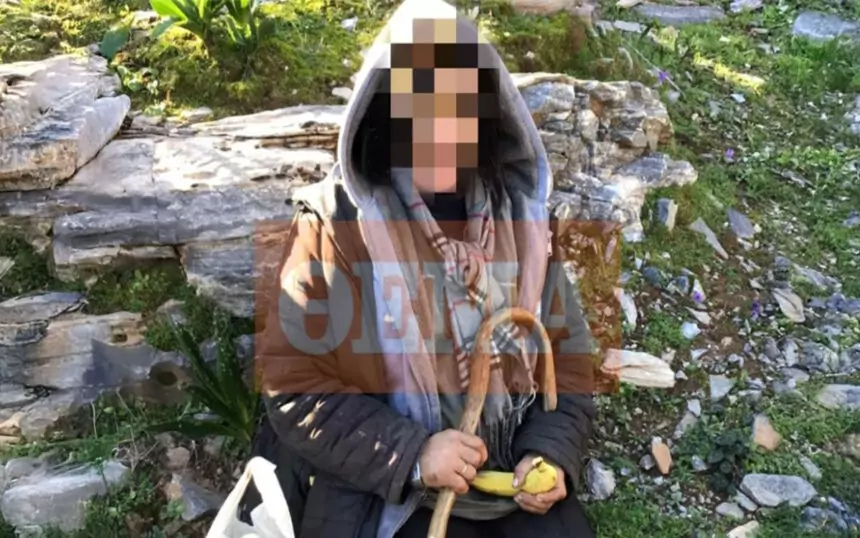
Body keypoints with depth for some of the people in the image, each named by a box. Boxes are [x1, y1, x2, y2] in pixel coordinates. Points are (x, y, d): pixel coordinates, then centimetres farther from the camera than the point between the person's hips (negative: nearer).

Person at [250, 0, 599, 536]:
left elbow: (566, 350, 7)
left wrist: (551, 452, -8)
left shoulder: (522, 213, -2)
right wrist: (410, 455, -18)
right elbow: (291, 382, -10)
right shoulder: (336, 224, -13)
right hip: (385, 488, -3)